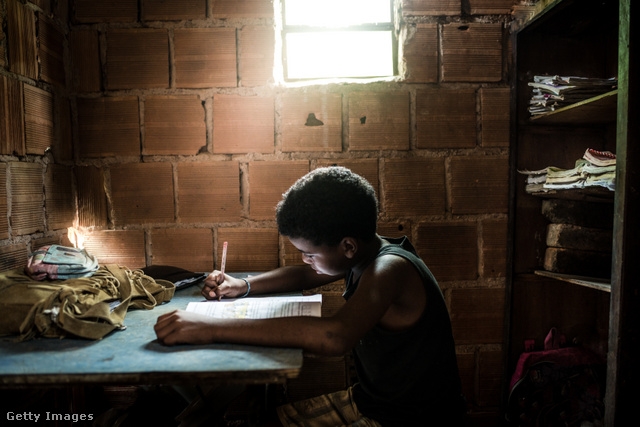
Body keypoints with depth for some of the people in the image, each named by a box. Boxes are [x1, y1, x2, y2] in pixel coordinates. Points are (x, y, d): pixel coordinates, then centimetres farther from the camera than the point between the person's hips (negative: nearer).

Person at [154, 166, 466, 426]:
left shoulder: (390, 269, -30)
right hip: (367, 400, 8)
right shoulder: (362, 254, -3)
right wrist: (242, 286, -2)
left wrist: (212, 329, -45)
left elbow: (334, 336, -48)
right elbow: (306, 275, 14)